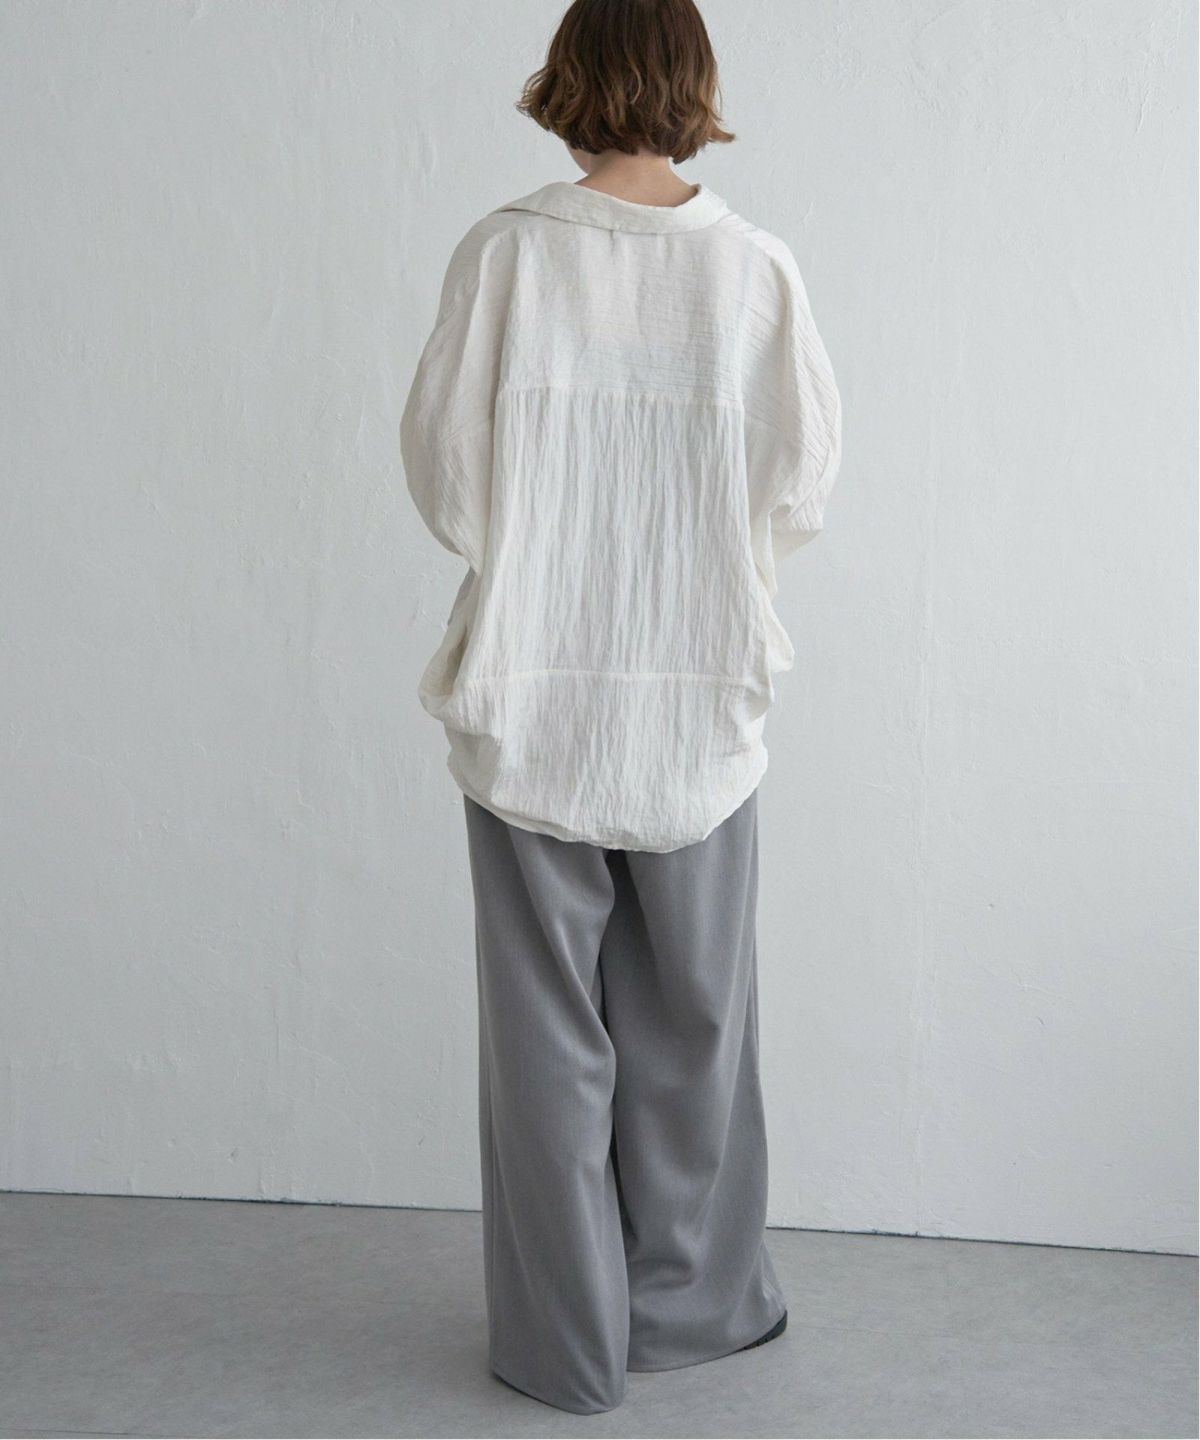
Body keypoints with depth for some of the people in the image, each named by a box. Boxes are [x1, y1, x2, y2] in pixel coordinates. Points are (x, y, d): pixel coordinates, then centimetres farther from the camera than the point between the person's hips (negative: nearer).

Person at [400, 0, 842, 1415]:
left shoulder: (505, 252, -10)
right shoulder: (755, 267, -7)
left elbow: (444, 466, -6)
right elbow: (801, 485, -1)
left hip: (530, 698, -1)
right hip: (697, 708, 1)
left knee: (548, 1022, 10)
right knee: (691, 1014, 16)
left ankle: (565, 1339, 21)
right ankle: (691, 1303, 30)